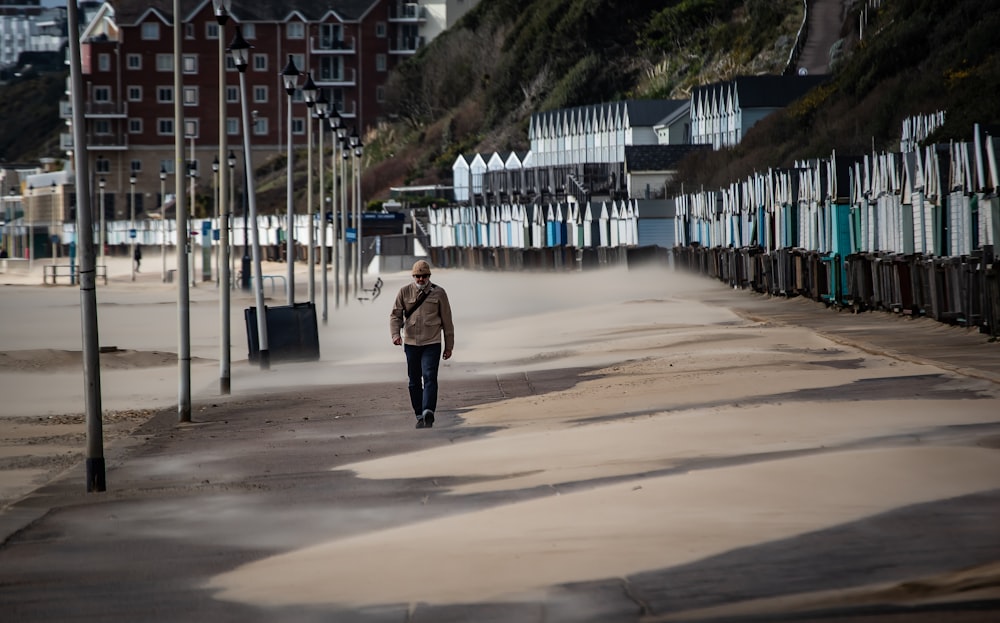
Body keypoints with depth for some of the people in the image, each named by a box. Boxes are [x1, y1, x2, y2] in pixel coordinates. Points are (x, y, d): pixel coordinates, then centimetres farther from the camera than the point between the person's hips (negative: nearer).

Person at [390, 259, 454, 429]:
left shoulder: (439, 293, 3)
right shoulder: (405, 292, 6)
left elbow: (446, 320, 7)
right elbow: (395, 315, 4)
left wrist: (449, 346, 7)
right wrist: (395, 334, -15)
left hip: (432, 343, -2)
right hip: (411, 343, 2)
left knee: (429, 377, -17)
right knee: (414, 381, 6)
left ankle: (428, 412, -28)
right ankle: (420, 416, 13)